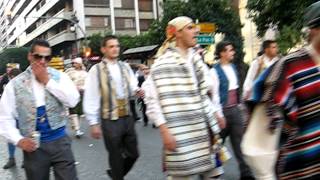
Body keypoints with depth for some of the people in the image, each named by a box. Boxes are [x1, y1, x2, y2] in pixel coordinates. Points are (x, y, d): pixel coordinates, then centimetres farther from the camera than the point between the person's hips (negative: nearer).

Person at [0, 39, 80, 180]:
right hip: (33, 147, 0)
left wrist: (47, 81, -13)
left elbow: (73, 101, -13)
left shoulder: (59, 76, 1)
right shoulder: (15, 84, 0)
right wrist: (18, 140, -13)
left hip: (60, 141, 0)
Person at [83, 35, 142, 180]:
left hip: (127, 117, 5)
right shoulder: (96, 70, -8)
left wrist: (137, 91, -16)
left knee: (133, 153, 15)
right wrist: (93, 123, -11)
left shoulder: (125, 67, 7)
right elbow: (90, 98, -9)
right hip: (110, 120, -5)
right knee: (116, 156, 7)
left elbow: (131, 88, 9)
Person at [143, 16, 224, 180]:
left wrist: (214, 116, 19)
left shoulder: (195, 59, 13)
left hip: (203, 130, 7)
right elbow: (151, 99, -14)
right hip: (181, 134, -7)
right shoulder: (164, 63, -9)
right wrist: (164, 130, -19)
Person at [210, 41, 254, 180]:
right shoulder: (215, 71, -13)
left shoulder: (233, 67, 9)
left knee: (239, 140, 5)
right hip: (223, 110, -5)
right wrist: (219, 114, -16)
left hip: (235, 109, 6)